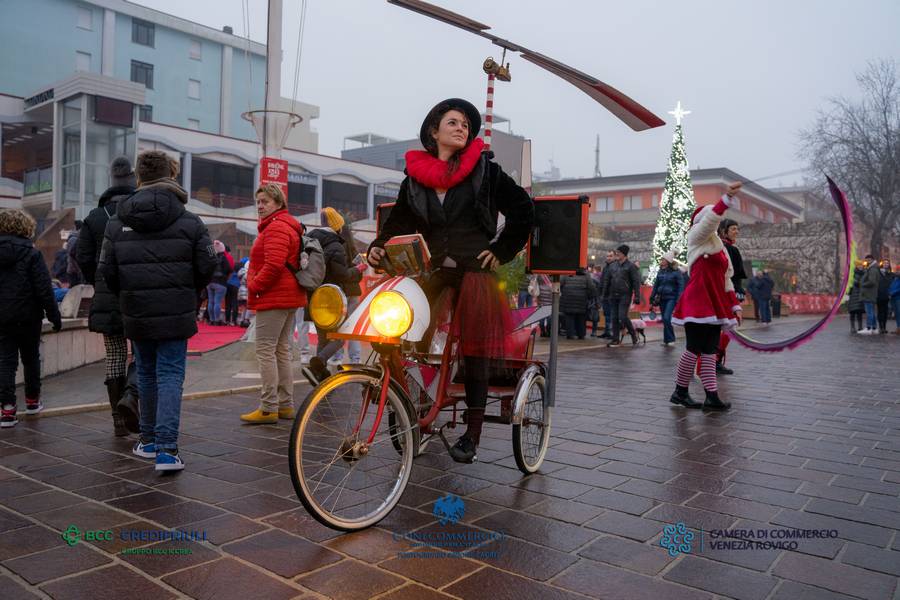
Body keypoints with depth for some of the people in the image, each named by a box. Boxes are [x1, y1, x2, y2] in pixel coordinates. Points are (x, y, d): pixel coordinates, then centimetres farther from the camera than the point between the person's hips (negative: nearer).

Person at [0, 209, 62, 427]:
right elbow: (44, 288, -13)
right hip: (28, 317, -2)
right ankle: (32, 400, 28)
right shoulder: (31, 254, -10)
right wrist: (54, 315, -7)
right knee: (31, 358, 14)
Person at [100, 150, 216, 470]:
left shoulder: (117, 222, 1)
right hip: (175, 313, -3)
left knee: (146, 375, 17)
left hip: (135, 313, 3)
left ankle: (149, 440, 28)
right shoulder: (189, 222, -7)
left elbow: (107, 270, 1)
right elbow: (206, 267, -6)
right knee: (170, 376, 0)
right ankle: (166, 448, -7)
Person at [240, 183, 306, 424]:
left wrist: (254, 287, -13)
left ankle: (268, 408, -6)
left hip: (273, 298, -11)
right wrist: (254, 285, 19)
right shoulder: (290, 226, 20)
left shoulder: (275, 228, -13)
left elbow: (273, 265, -25)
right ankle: (285, 405, 19)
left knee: (265, 350, -8)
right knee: (282, 351, 14)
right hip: (289, 297, 11)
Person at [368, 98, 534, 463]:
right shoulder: (414, 179, 13)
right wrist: (378, 248, -6)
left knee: (474, 349, -3)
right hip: (433, 270, 3)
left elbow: (523, 209, 7)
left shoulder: (485, 170, 6)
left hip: (475, 271, -3)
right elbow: (399, 222, 12)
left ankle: (472, 433, 4)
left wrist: (501, 250, -1)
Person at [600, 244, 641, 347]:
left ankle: (633, 334, 11)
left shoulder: (630, 266, -4)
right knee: (614, 318, 5)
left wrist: (637, 296, -12)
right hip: (613, 295, 5)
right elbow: (607, 280, 15)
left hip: (625, 296, -5)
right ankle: (616, 340, 12)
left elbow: (636, 282, -6)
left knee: (623, 317, -12)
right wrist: (605, 294, 12)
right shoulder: (612, 265, 11)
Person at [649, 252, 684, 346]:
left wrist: (679, 300, -13)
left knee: (666, 318, -15)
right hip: (662, 298, 6)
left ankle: (670, 339, -2)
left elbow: (681, 286, -7)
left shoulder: (676, 272, -6)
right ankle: (666, 340, 18)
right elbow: (656, 285, 15)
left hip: (671, 298, -6)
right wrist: (652, 297, 11)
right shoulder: (660, 272, 10)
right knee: (664, 320, 9)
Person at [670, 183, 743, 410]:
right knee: (695, 348, -7)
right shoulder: (696, 237, 1)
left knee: (709, 350, 5)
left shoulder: (718, 245, 21)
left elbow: (726, 278, 20)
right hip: (698, 302, -8)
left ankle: (712, 397, 6)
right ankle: (680, 392, 5)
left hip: (714, 303, 8)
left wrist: (734, 305, 15)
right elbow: (709, 220, -21)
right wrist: (727, 198, -33)